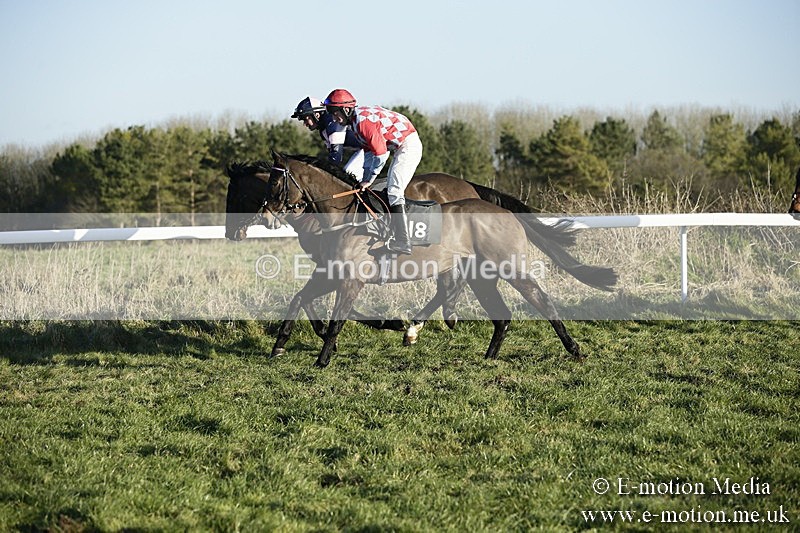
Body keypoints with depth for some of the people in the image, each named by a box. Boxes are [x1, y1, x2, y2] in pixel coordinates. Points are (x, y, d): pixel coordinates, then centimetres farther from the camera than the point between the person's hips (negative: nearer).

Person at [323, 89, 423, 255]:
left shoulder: (362, 121, -21)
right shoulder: (356, 121, 12)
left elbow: (381, 153, -23)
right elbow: (369, 152, 18)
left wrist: (368, 180, -14)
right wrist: (365, 179, 11)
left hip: (409, 145, -11)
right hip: (401, 147, 11)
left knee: (394, 191, -15)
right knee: (392, 190, 15)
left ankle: (403, 242, -17)